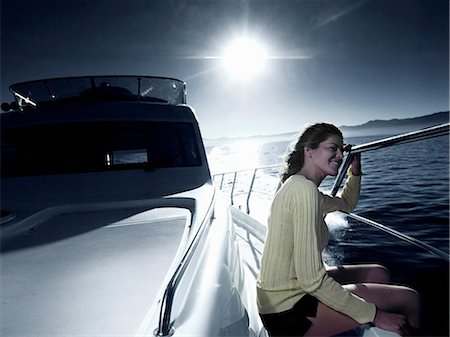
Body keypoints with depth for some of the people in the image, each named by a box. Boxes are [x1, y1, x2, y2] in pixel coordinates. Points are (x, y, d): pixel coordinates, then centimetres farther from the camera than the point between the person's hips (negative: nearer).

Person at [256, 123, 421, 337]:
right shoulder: (304, 189, -23)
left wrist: (355, 171, 13)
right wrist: (374, 315, -16)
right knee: (409, 300, -4)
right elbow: (311, 280, -26)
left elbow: (347, 204, 28)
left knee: (379, 274, 20)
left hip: (284, 292, 10)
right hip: (287, 310, -10)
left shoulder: (297, 186, 8)